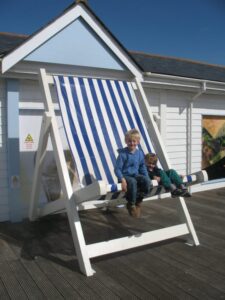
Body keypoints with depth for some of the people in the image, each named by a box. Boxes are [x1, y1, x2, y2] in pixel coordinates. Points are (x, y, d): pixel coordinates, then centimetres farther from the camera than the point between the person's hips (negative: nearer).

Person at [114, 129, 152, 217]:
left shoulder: (140, 153, 4)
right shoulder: (123, 154, -11)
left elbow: (142, 167, 14)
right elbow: (117, 169, -13)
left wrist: (147, 178, 0)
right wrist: (122, 179, -30)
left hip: (135, 175, 5)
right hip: (125, 176, -5)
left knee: (147, 181, -25)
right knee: (132, 182, -37)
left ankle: (137, 201, -5)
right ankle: (131, 205, -14)